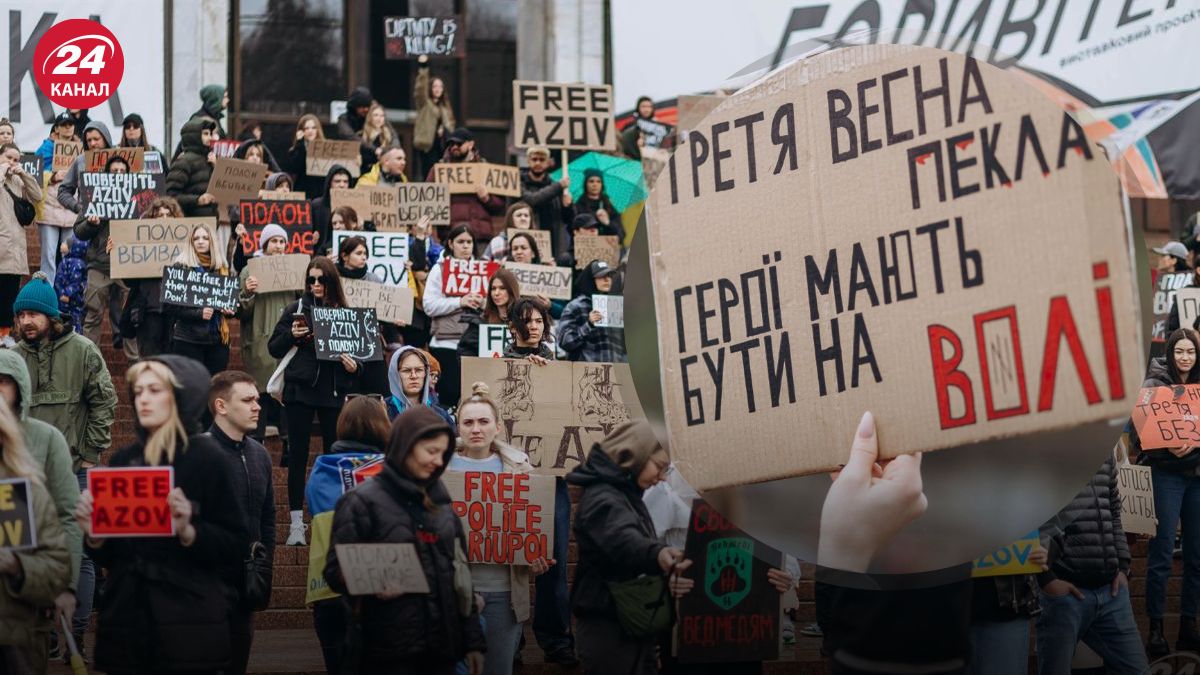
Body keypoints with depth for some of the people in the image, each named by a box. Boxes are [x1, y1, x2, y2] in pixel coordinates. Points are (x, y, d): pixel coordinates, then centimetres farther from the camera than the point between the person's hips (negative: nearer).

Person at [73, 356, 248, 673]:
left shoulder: (207, 458, -4)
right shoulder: (123, 460, 10)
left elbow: (236, 546, -7)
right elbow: (110, 554, 14)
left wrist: (188, 531, -23)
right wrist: (93, 534, -6)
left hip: (188, 626, -4)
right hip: (125, 620, 5)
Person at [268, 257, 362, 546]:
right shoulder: (296, 309, 3)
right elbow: (273, 349, 4)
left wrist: (353, 367, -8)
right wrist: (292, 335, -13)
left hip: (333, 392, 1)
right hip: (299, 390, -1)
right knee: (298, 455, 1)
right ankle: (296, 522, 5)